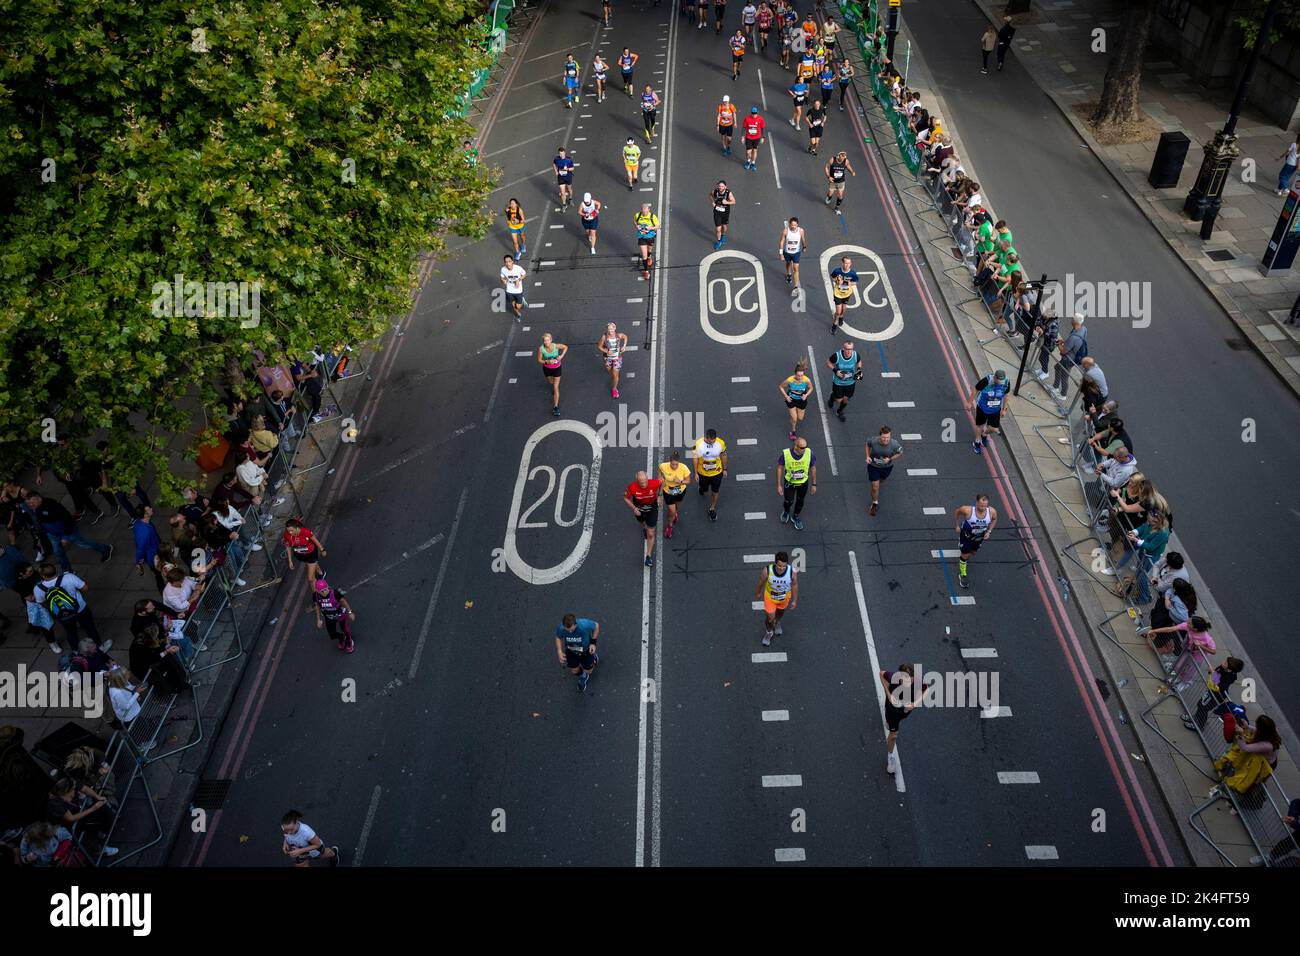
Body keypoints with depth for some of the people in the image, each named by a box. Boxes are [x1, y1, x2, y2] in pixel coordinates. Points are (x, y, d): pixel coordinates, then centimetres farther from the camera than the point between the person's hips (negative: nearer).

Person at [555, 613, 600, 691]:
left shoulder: (584, 625, -43)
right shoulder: (561, 628, -34)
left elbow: (596, 626, -20)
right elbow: (558, 637, -9)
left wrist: (593, 643, -20)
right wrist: (559, 651, -21)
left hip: (586, 650, -2)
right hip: (571, 651, 2)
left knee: (588, 671, 15)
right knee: (574, 671, 15)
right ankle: (581, 675, 52)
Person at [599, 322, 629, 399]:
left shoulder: (619, 335, -20)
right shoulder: (604, 337, -23)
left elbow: (625, 336, 3)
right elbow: (599, 346, -10)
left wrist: (624, 346, -7)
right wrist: (606, 351, -25)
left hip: (617, 357, -1)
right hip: (608, 357, 1)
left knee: (615, 374, 1)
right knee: (609, 371, 25)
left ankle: (614, 389, 26)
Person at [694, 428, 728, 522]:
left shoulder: (721, 443, -22)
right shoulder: (698, 444, -26)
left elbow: (723, 456, -4)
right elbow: (696, 458, -12)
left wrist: (724, 469, 6)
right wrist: (696, 473, -5)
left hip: (717, 473, 0)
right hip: (703, 472, 0)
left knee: (715, 492, 14)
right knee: (704, 488, 23)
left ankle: (712, 509, 38)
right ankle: (702, 488, 61)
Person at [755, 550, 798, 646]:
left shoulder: (793, 571, -36)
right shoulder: (767, 571, -38)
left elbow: (795, 585, -15)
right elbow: (761, 583, -16)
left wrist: (795, 600, -3)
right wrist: (757, 593, 3)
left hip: (784, 597, 2)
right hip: (770, 597, -2)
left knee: (780, 612, 31)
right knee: (770, 618, 13)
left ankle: (777, 622, 67)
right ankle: (769, 632, 48)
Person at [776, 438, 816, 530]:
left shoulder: (810, 454, -25)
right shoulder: (785, 454, -29)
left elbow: (813, 468, -8)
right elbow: (779, 468, -13)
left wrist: (814, 484, 0)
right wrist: (779, 485, -10)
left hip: (803, 483, 2)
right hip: (789, 482, -1)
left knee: (800, 501, 20)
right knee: (788, 501, 15)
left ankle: (795, 517, 49)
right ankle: (786, 512, 52)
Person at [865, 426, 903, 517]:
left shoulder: (894, 444, -32)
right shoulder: (873, 441, -31)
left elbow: (900, 453, -12)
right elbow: (867, 444, -5)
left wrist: (890, 459, -27)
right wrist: (867, 456, -16)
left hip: (887, 466, 1)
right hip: (873, 466, -1)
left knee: (882, 481, 31)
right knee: (875, 487, 2)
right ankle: (875, 504, 29)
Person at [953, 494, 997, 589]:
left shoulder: (992, 511, -31)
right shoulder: (968, 510, -40)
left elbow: (994, 519, -5)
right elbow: (957, 512, -16)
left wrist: (989, 531, -12)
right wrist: (957, 525, -6)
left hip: (980, 537, 3)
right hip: (966, 535, -3)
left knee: (973, 552, 29)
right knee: (965, 555, 10)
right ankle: (962, 576, 36)